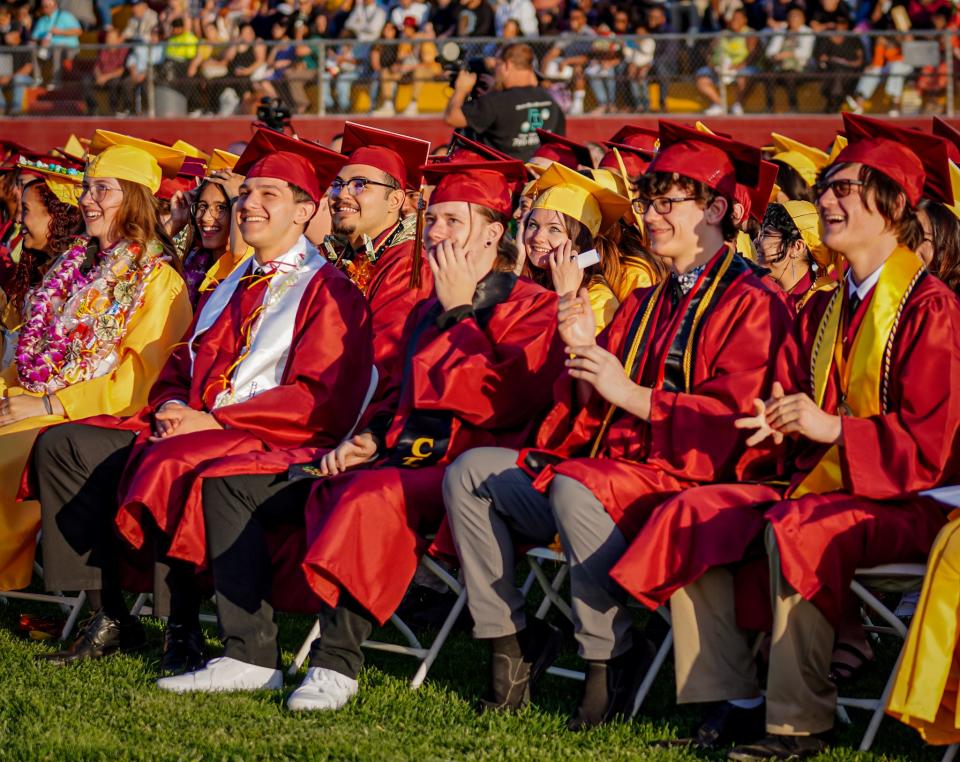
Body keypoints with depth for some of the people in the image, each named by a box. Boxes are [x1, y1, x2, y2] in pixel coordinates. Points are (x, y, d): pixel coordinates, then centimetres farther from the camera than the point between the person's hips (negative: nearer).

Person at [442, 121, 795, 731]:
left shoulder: (750, 303, -3)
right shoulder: (645, 305, 23)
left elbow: (731, 418, -16)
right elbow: (595, 412, 17)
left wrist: (633, 396, -19)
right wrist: (585, 353, -2)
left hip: (687, 478, -9)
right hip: (608, 467, 9)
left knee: (573, 489, -37)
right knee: (472, 472, -3)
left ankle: (612, 659, -23)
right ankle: (509, 638, -5)